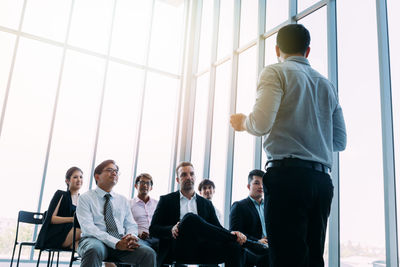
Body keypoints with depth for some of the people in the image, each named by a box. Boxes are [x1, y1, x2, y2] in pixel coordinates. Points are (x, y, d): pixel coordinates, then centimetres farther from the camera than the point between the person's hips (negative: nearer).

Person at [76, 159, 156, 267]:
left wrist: (131, 236, -11)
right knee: (94, 250, -40)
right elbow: (88, 228, -8)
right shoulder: (85, 198, 6)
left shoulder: (123, 200, 21)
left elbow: (131, 225, 16)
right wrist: (116, 243, -20)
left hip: (122, 241, 4)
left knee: (148, 253, -25)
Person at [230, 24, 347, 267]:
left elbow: (261, 124, -11)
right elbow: (340, 141, 20)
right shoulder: (327, 85, 21)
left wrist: (242, 122, 10)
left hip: (288, 175, -6)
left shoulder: (275, 72, 4)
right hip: (322, 179, 7)